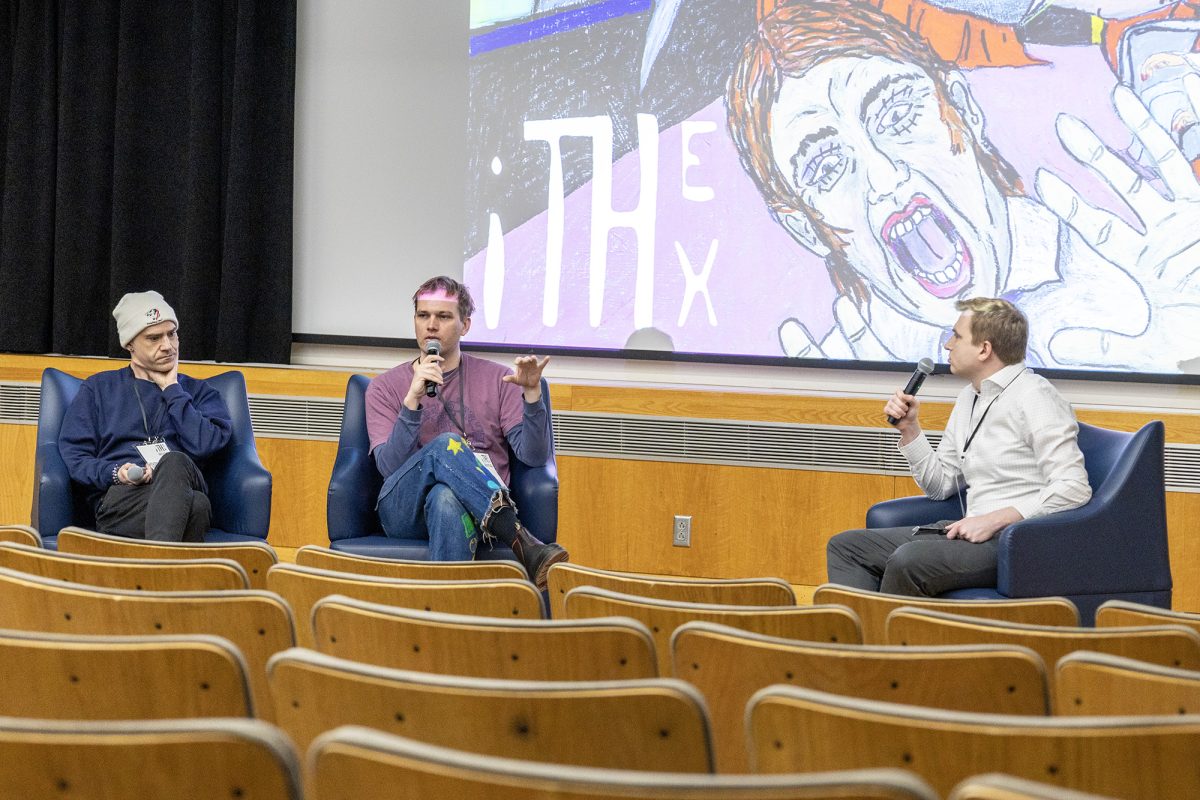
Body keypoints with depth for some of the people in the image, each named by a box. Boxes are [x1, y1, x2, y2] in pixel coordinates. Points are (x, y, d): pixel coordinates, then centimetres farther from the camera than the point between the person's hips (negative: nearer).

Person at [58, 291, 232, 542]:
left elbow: (205, 445, 2)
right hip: (118, 497, -1)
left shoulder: (198, 391, 24)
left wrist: (171, 388, 9)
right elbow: (73, 456, 11)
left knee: (174, 462, -39)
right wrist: (114, 473, -9)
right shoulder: (99, 388, 22)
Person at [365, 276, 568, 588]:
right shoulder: (385, 387, 14)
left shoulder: (497, 379, 15)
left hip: (480, 510, 0)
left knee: (446, 498, -40)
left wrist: (531, 393, -13)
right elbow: (388, 467, -3)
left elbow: (534, 456, 3)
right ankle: (523, 546, -46)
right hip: (404, 510, 1)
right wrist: (413, 398, -14)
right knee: (447, 445, -33)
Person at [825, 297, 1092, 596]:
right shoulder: (969, 398, 18)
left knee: (908, 561, -34)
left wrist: (994, 520, -22)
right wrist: (909, 428, 10)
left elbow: (1074, 489, -19)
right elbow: (939, 485, 24)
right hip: (973, 531, 10)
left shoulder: (1034, 398, -10)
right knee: (845, 546, 3)